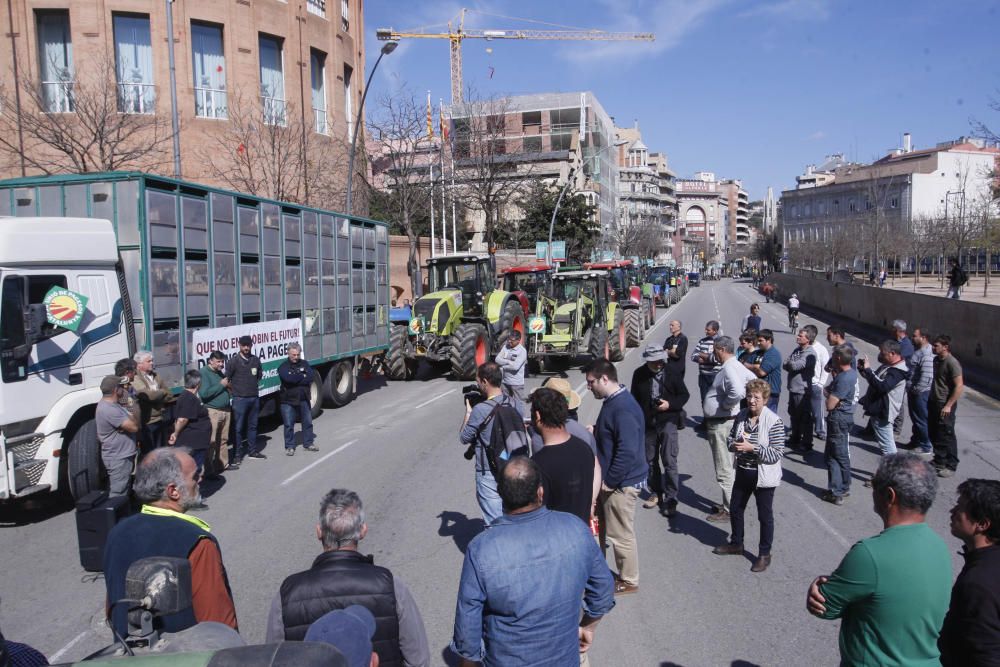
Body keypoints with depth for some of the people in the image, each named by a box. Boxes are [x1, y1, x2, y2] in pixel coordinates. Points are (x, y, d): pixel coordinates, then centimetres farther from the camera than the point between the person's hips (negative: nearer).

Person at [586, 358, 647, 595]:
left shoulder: (623, 408, -25)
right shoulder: (612, 402, 7)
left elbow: (628, 451, -28)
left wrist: (609, 482, -21)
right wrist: (594, 431, 6)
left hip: (622, 482, -10)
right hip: (610, 480, 10)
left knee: (620, 534, 5)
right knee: (604, 528, 20)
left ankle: (629, 581, 22)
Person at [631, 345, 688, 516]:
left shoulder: (672, 374, -8)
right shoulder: (639, 374, -2)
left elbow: (684, 395, 1)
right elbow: (634, 398, 9)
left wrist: (670, 404, -15)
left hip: (667, 421, -3)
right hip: (647, 423, 3)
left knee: (669, 461, -7)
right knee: (650, 460, 13)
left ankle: (671, 500, 0)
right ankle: (656, 493, 29)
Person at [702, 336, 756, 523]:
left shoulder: (728, 369, -22)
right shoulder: (736, 365, 9)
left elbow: (737, 391, -38)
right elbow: (752, 379, 21)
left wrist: (725, 404, -19)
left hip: (721, 424, -11)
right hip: (722, 422, 11)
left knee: (724, 470, -2)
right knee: (727, 467, 19)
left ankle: (729, 510, 6)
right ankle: (728, 504, 30)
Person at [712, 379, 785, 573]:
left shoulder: (774, 422, -20)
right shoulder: (741, 416, -2)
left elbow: (777, 454, -21)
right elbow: (730, 438, 11)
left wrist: (752, 448, -28)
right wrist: (734, 445, -12)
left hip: (763, 477, -6)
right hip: (743, 472, 6)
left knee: (765, 515, 9)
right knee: (735, 509, 19)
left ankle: (764, 554, 26)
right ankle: (736, 544, 41)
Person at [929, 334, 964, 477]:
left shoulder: (952, 363, -18)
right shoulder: (936, 360, 9)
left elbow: (959, 386, -21)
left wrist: (948, 406, -22)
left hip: (945, 405, -8)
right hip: (934, 402, 8)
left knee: (946, 436, -1)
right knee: (934, 434, 15)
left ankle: (951, 466, 10)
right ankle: (939, 460, 29)